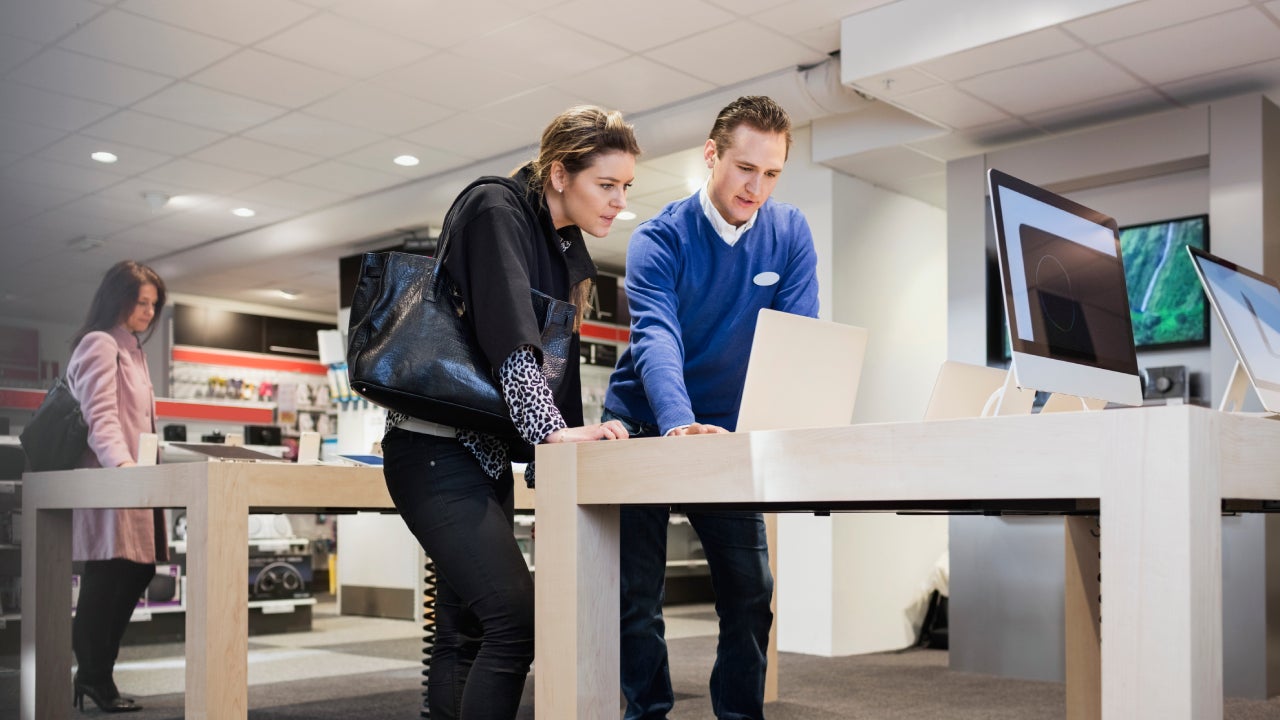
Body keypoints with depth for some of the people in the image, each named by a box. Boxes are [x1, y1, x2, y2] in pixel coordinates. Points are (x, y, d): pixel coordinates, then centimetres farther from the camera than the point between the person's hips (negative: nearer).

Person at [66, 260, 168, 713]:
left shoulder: (131, 349, 22)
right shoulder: (100, 344, -8)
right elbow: (100, 415, -21)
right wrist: (121, 463, -36)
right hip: (110, 481, -9)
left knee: (136, 573, 7)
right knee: (107, 578, -6)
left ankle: (96, 674, 15)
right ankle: (94, 677, 3)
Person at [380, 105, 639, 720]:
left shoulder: (568, 250, 13)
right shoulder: (495, 209, -12)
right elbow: (508, 336, -25)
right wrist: (553, 431, -33)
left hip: (488, 456, 9)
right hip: (437, 449, -9)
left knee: (466, 635, 8)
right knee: (516, 617, -19)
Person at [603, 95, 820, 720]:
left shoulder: (790, 234, -5)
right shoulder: (660, 239, -15)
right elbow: (656, 339, -29)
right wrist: (680, 423, -47)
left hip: (729, 434, 3)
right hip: (647, 430, -2)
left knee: (751, 592, 2)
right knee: (637, 594, 0)